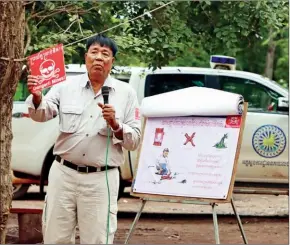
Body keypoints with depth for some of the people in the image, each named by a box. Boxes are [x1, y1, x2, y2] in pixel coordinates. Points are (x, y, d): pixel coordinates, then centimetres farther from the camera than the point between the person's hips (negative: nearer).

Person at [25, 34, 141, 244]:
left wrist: (115, 125, -16)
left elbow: (134, 141, 3)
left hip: (101, 180, -1)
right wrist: (36, 96, -28)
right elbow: (41, 114, -7)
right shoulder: (67, 86, 5)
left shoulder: (126, 93, 4)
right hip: (64, 174, 1)